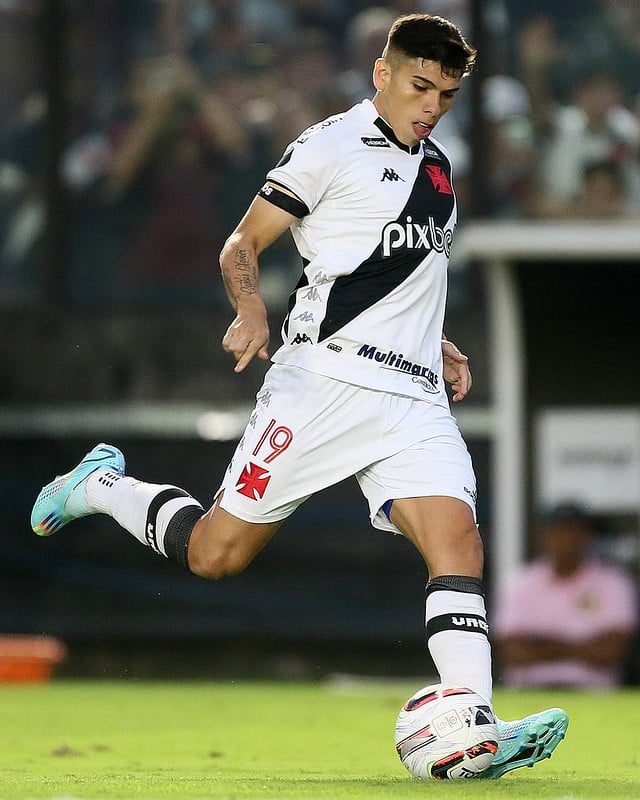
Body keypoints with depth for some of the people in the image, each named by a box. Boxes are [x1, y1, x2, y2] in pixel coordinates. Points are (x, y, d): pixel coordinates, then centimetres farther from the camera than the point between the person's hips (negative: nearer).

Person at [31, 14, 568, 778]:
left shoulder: (436, 168, 20)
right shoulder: (331, 148, -3)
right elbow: (242, 243, -3)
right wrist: (251, 309, -22)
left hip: (414, 398, 6)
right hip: (324, 378, -6)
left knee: (457, 537, -16)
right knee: (215, 553, -1)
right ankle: (104, 487, 27)